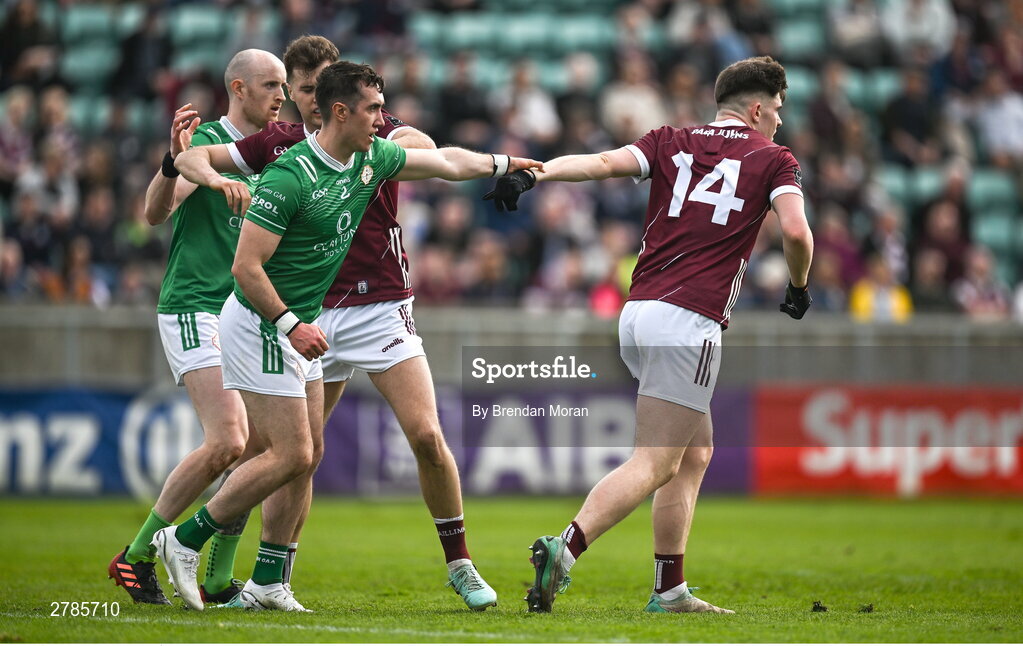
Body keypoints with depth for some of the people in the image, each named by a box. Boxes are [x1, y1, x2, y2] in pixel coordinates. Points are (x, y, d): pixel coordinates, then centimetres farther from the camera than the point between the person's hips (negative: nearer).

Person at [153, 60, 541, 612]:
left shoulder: (371, 159, 2)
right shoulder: (289, 177, -23)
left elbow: (446, 162, 20)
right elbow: (245, 267, -23)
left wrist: (504, 164, 26)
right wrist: (290, 324, -25)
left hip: (298, 324, 9)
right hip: (260, 323, -9)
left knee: (303, 457, 6)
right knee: (290, 455, -12)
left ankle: (268, 581, 11)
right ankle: (184, 542, -2)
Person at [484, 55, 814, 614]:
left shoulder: (671, 142, 17)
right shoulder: (774, 159, 7)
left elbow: (604, 162, -1)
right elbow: (795, 232, -8)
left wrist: (533, 173, -13)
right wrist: (798, 287, 10)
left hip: (637, 313, 7)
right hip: (689, 322, -7)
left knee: (695, 451, 18)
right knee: (653, 464, -10)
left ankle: (669, 590, 16)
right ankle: (566, 547, -30)